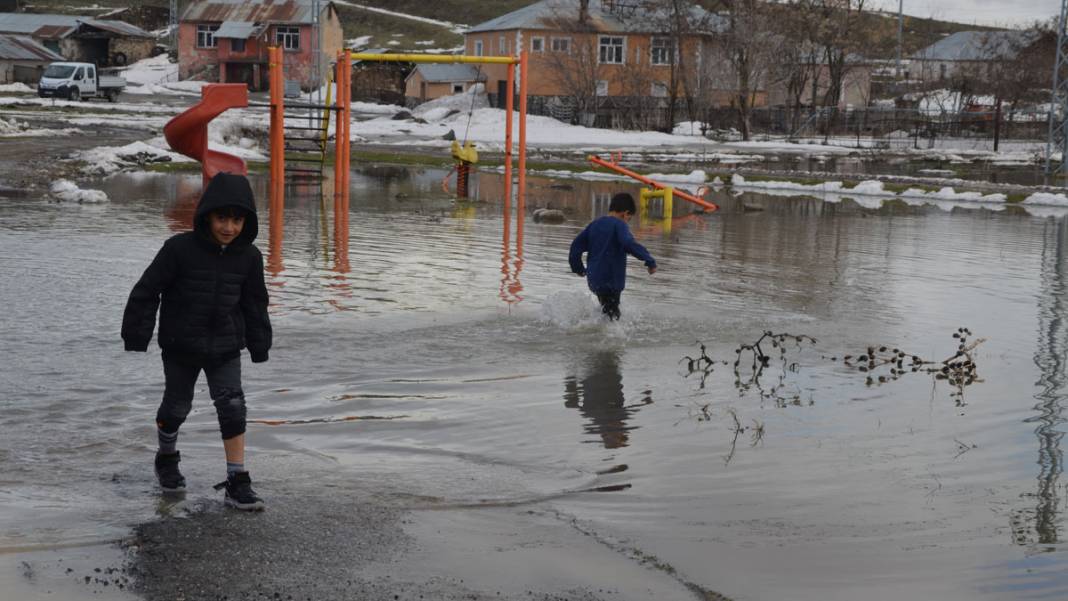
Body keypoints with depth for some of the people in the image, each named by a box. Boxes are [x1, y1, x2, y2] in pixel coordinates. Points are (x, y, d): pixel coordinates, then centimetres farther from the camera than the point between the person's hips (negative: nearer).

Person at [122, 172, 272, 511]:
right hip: (180, 346, -2)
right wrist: (136, 336, -8)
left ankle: (237, 483, -3)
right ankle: (166, 459, 42)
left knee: (232, 406, -7)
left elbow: (254, 304, 8)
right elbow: (146, 292, -10)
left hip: (225, 348, 2)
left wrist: (260, 346, 11)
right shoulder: (180, 249, -17)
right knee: (177, 406, 14)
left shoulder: (248, 257, -5)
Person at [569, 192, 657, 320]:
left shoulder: (594, 224, 11)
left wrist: (578, 268, 27)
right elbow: (629, 244, -29)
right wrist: (650, 261, -29)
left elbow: (577, 245, 14)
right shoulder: (619, 224, -11)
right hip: (611, 280, -7)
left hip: (593, 279, 7)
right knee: (612, 315, -3)